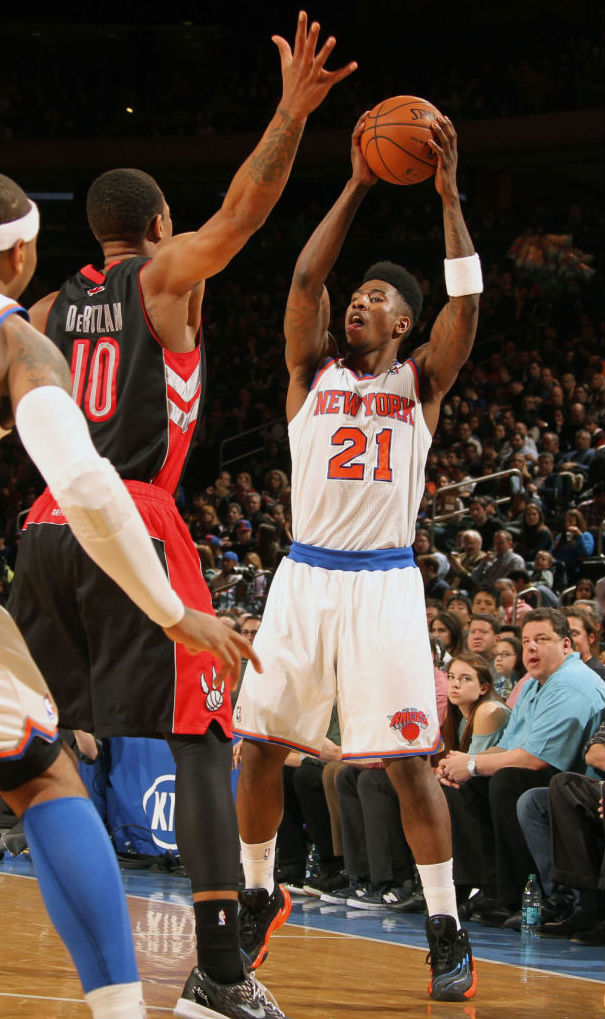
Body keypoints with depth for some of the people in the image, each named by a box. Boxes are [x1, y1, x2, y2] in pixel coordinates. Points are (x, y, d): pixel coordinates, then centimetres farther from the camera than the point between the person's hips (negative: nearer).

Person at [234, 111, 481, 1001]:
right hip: (305, 577, 3)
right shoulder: (312, 373, 9)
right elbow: (306, 278, -5)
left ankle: (447, 933, -2)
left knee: (408, 760, -8)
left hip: (386, 584, -3)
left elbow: (467, 301, -9)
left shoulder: (421, 382, 5)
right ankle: (259, 899, 24)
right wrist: (357, 187, -7)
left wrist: (447, 195, -14)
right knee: (260, 744, 4)